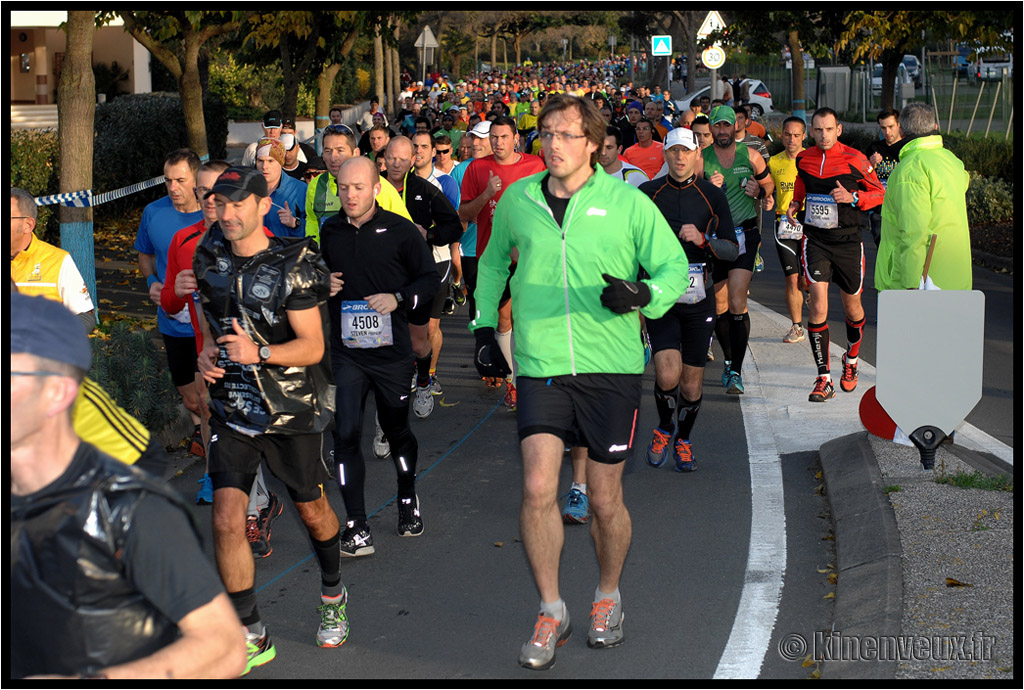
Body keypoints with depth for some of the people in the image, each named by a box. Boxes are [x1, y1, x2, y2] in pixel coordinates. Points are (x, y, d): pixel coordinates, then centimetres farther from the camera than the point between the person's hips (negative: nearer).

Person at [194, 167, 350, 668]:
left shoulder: (294, 265, -14)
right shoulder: (210, 255, 1)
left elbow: (313, 346, -15)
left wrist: (258, 353, -31)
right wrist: (207, 351, -2)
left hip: (293, 409, -3)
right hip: (232, 408, 3)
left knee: (312, 510, 15)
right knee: (227, 519, -10)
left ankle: (332, 596, 44)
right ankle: (251, 636, 4)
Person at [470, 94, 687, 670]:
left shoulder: (627, 202, -3)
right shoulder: (518, 200, 6)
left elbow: (675, 265, 3)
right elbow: (493, 261, 24)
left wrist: (642, 294, -17)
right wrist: (485, 327, 18)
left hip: (612, 367, -1)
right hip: (541, 366, 2)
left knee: (605, 500, 7)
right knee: (537, 490, -9)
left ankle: (608, 597, 34)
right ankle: (552, 611, 9)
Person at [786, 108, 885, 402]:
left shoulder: (854, 159, -8)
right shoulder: (803, 159, 2)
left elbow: (879, 193, 0)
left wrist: (852, 197, -17)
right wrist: (795, 204, 5)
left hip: (848, 241, -1)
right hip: (815, 240, 1)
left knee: (852, 306, 13)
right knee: (818, 306, -13)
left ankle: (851, 359, 42)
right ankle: (823, 380, -9)